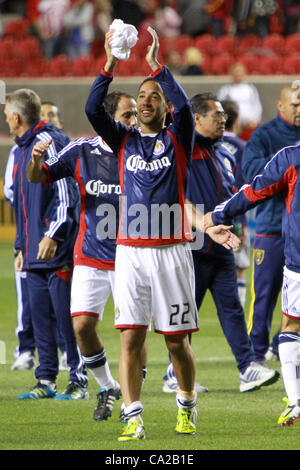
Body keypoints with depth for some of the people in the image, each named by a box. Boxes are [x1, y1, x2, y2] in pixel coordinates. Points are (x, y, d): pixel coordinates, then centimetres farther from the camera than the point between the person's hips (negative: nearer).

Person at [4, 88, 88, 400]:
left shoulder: (50, 142, -10)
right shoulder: (21, 150, 19)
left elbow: (66, 193, -16)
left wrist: (53, 235, -22)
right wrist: (21, 246, 22)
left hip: (57, 249, -9)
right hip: (34, 253, 9)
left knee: (65, 315, -6)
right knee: (40, 315, 7)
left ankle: (78, 380, -1)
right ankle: (46, 380, 11)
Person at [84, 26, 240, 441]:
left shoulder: (177, 139, 6)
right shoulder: (124, 140, 13)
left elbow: (184, 107, -15)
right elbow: (93, 110, -2)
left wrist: (157, 66, -16)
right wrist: (110, 66, -11)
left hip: (171, 251, -2)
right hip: (130, 251, 2)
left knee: (177, 340, 2)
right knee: (131, 337, -7)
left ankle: (187, 407, 22)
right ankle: (133, 418, -7)